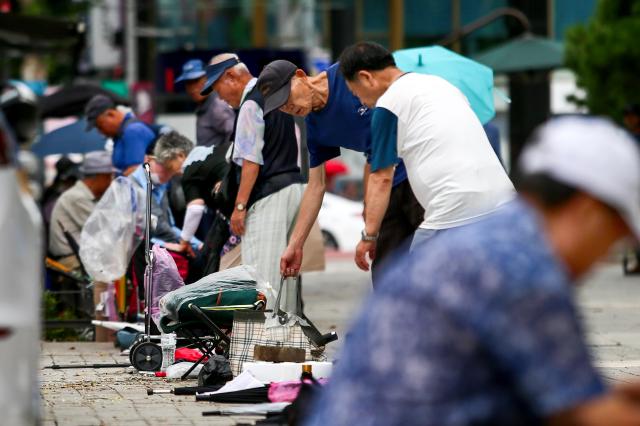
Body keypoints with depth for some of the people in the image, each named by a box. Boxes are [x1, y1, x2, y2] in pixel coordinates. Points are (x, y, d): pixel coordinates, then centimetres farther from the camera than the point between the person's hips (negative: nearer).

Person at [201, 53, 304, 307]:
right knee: (283, 267, 12)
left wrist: (240, 205, -16)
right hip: (293, 184, 10)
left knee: (261, 268, -12)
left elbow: (251, 161, -16)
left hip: (268, 195, -10)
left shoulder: (250, 105, -10)